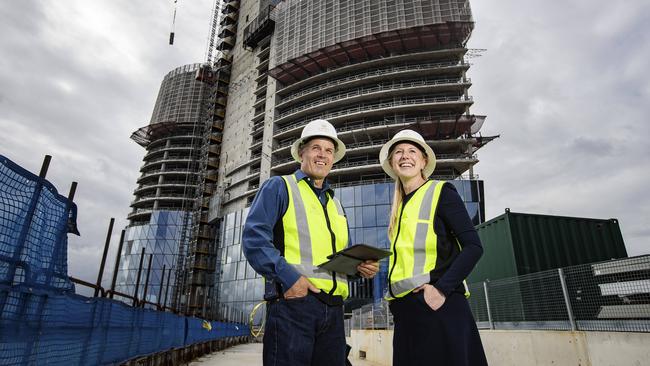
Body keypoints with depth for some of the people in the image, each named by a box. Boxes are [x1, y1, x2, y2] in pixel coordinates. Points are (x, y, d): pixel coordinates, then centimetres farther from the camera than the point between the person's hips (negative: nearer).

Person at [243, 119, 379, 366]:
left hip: (333, 309, 7)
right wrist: (288, 277, -20)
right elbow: (254, 237, -10)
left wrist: (360, 266, 6)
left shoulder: (335, 204, 24)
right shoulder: (279, 187, 4)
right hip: (292, 301, -6)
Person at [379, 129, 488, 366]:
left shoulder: (441, 192, -2)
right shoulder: (398, 206, 15)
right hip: (404, 308, 6)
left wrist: (441, 289, -18)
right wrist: (393, 296, 8)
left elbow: (473, 246, -10)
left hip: (437, 305, -6)